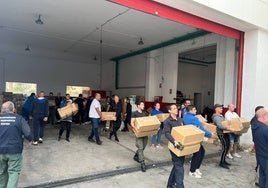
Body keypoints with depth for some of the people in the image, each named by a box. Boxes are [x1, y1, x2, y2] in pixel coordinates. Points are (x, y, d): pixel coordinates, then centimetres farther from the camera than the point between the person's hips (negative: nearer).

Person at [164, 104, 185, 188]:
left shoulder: (180, 120, 13)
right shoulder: (167, 121, -10)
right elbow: (167, 133, -22)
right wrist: (174, 141, -37)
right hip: (175, 146, -7)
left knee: (177, 165, 16)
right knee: (179, 167, -7)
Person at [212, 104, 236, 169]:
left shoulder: (221, 116, 17)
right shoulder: (216, 117, -16)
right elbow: (219, 126, -30)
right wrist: (229, 128, -36)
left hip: (226, 133, 10)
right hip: (221, 134, -10)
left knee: (227, 147, 13)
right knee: (225, 147, -9)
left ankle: (224, 160, 26)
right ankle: (221, 163, 2)